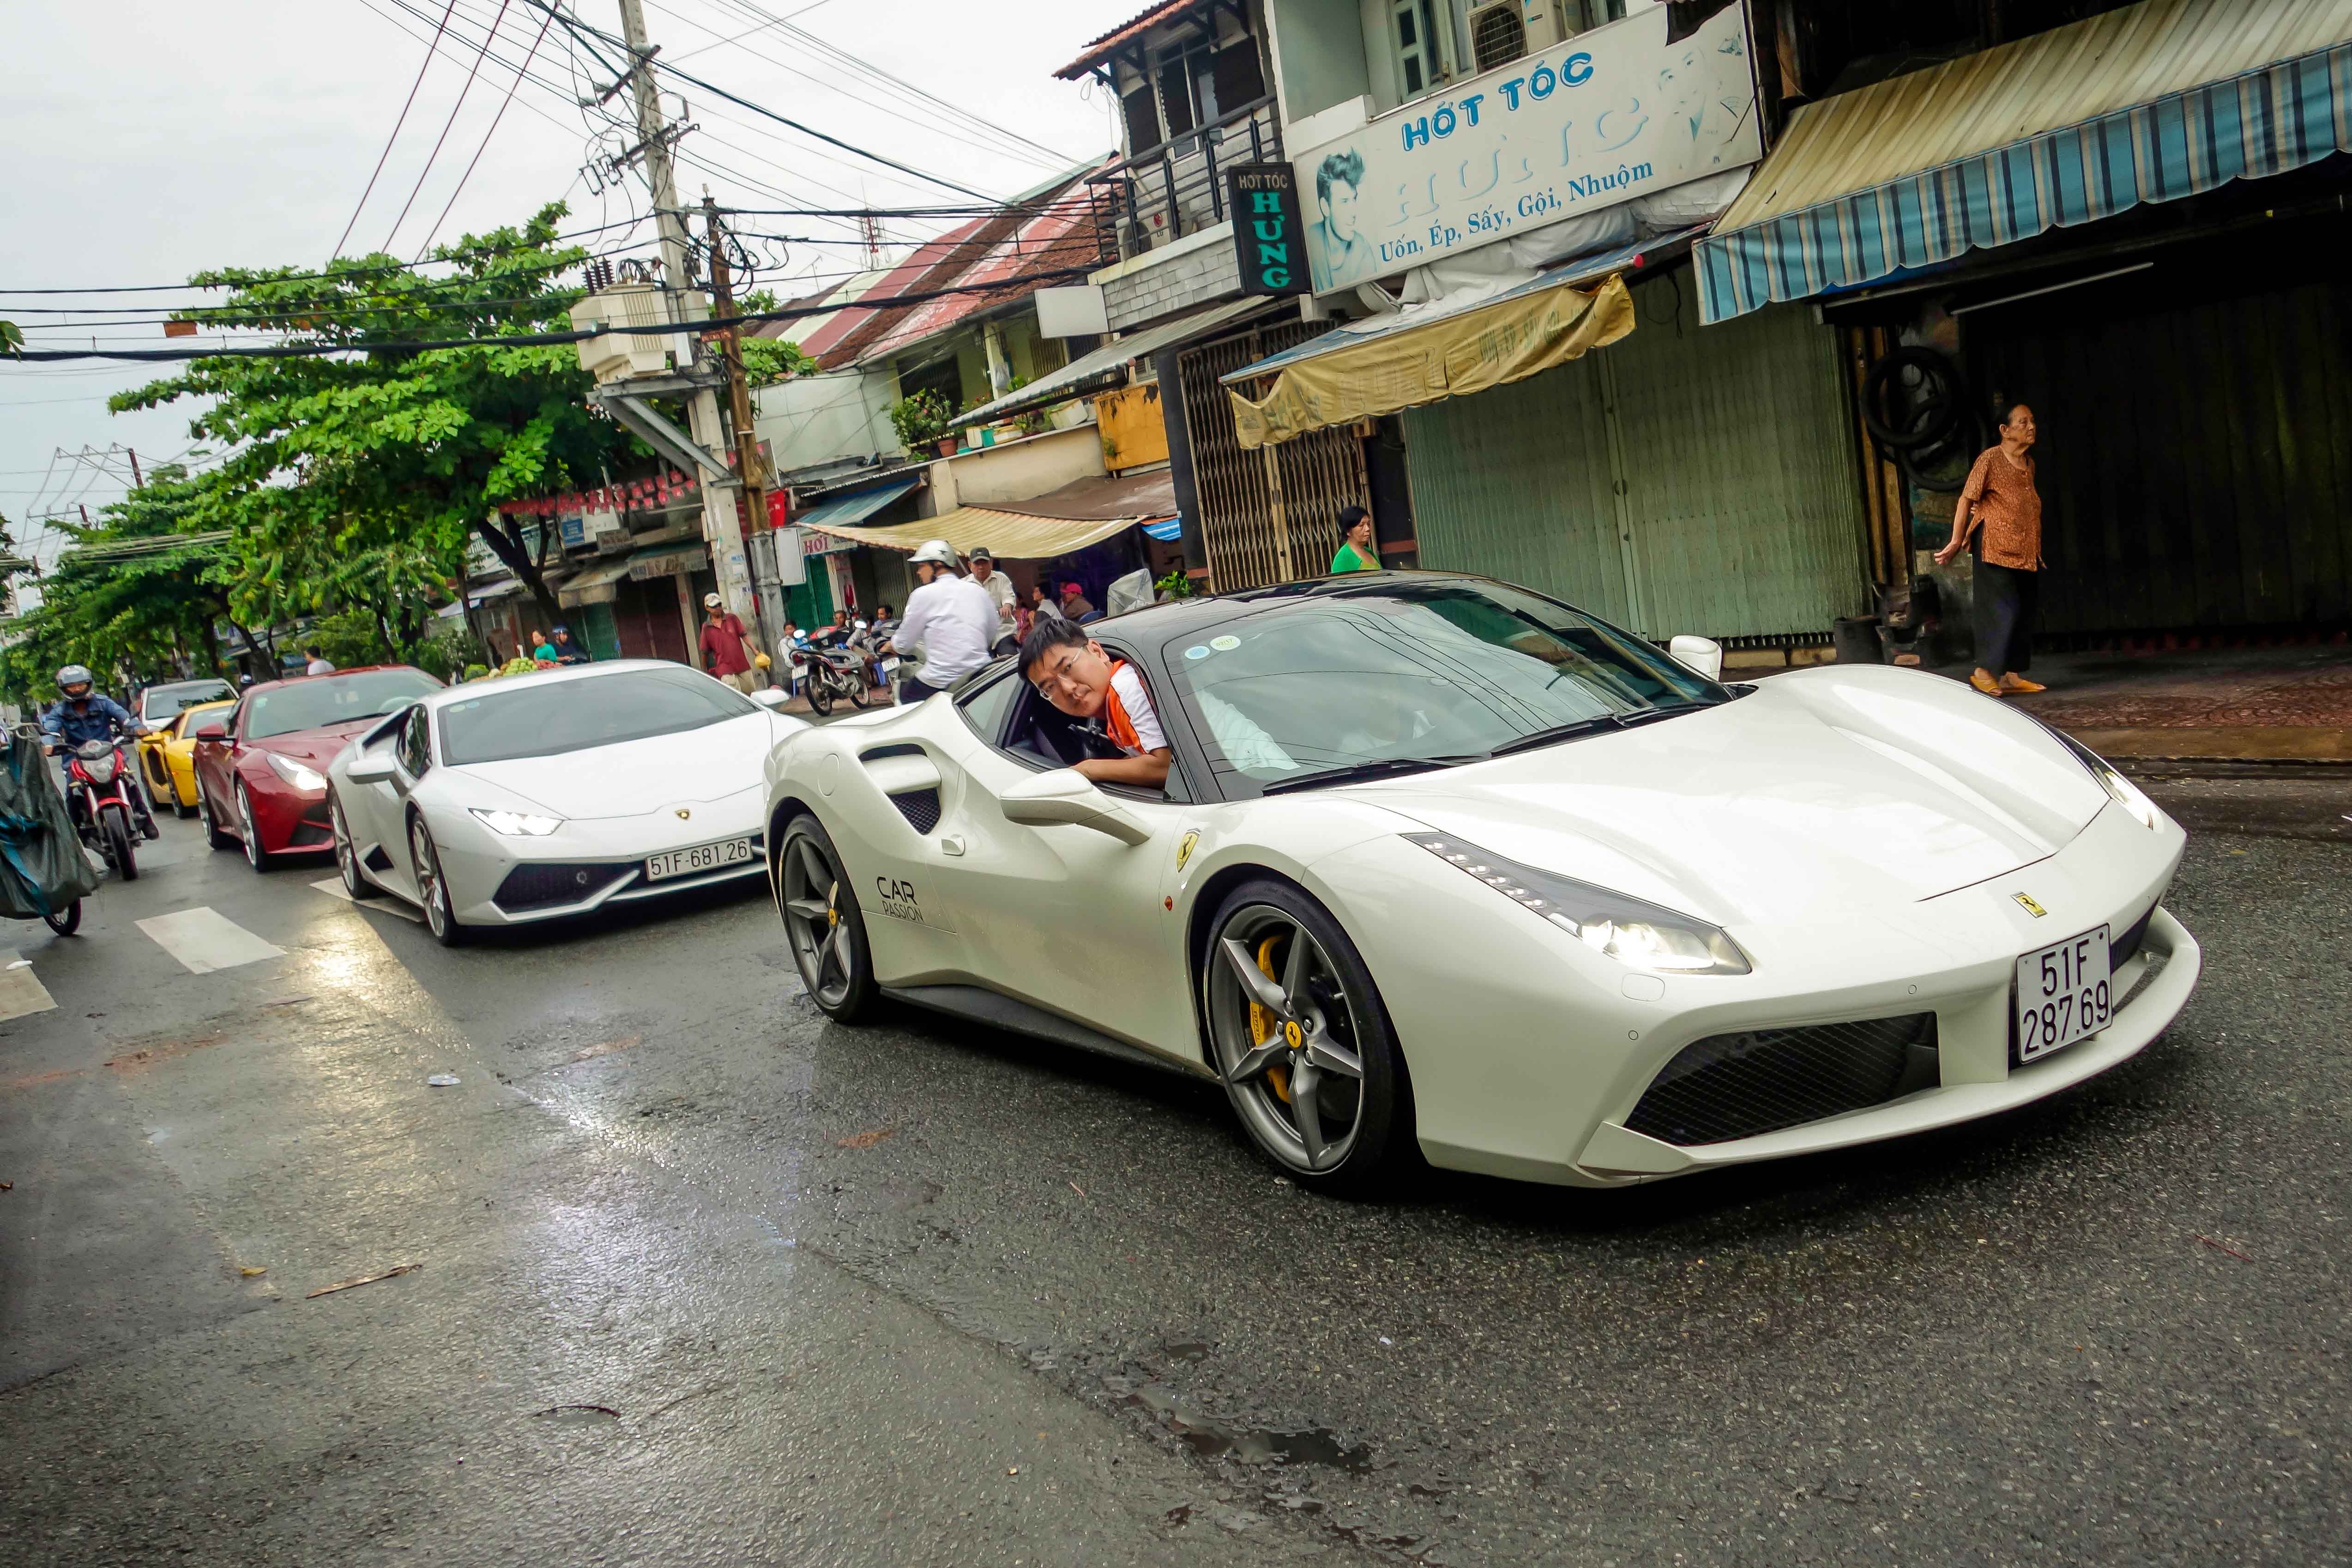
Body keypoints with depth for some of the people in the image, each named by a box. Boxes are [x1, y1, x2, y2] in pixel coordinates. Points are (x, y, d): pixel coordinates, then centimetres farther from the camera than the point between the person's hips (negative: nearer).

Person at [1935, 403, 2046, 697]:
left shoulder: (2029, 463, 13)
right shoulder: (1990, 458, -9)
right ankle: (1983, 673, -3)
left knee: (2024, 612, 5)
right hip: (1996, 548, -8)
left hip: (2025, 551, 8)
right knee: (2003, 610, -11)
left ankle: (2012, 675, 9)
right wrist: (1956, 543, -12)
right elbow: (1967, 499, -10)